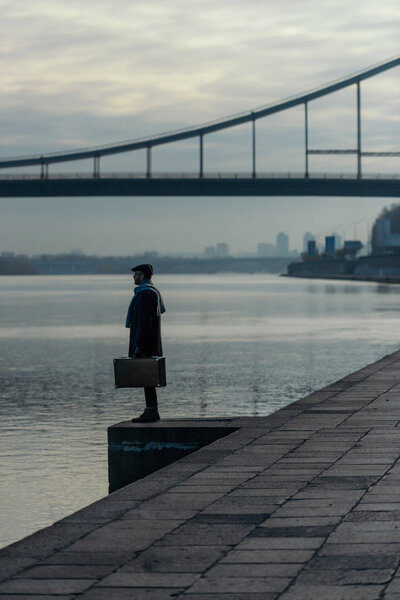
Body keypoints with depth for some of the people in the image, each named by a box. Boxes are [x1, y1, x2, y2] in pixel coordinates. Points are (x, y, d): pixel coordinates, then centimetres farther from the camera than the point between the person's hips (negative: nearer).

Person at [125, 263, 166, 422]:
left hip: (144, 345, -10)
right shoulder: (153, 291, 18)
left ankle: (151, 412, -8)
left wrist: (139, 347, -23)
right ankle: (152, 411, 15)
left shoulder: (145, 294, -16)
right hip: (151, 345, 10)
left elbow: (144, 322, -22)